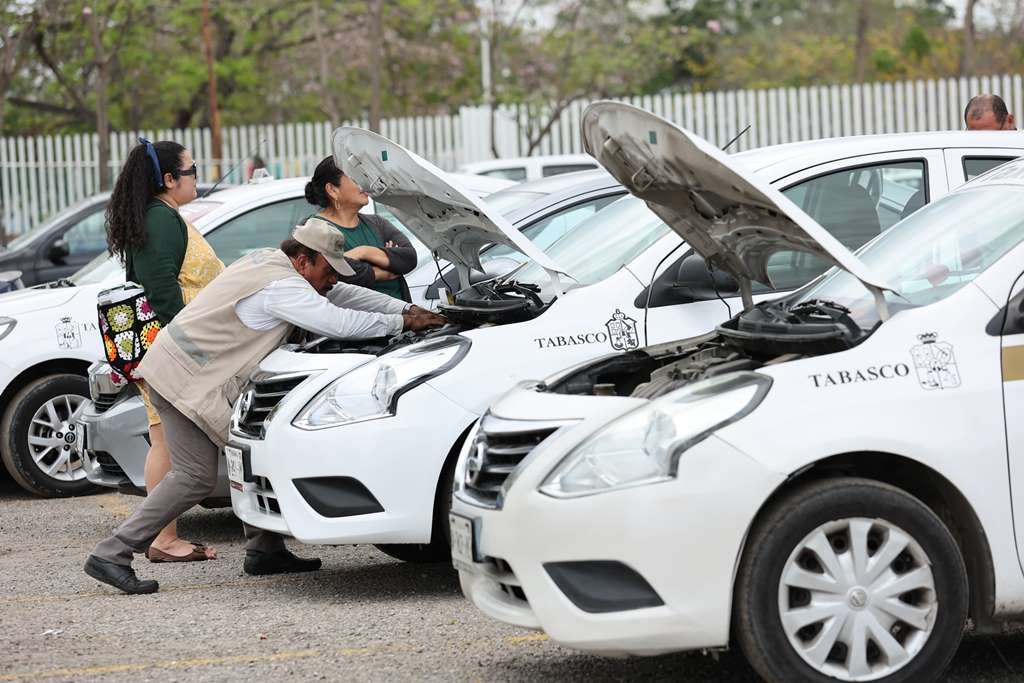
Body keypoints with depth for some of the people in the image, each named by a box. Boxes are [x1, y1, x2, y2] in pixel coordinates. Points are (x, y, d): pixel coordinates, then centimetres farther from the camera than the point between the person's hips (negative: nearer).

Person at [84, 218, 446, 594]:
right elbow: (340, 323, -26)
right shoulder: (281, 287, -20)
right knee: (196, 477, -11)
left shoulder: (269, 261, 12)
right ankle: (112, 555, -11)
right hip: (185, 378, -11)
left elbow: (342, 295, 16)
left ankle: (264, 550, 15)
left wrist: (408, 309, 9)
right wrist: (402, 322, -13)